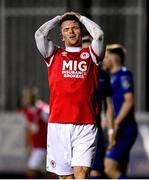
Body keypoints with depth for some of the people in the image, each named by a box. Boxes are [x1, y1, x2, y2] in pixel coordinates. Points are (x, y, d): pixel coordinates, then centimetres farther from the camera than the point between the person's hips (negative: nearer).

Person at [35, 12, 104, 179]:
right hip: (58, 123, 1)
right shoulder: (54, 55, 15)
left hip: (86, 125, -1)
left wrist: (81, 17, 13)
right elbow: (40, 34, 0)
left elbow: (99, 34, -4)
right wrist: (59, 18, 16)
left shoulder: (90, 54, 14)